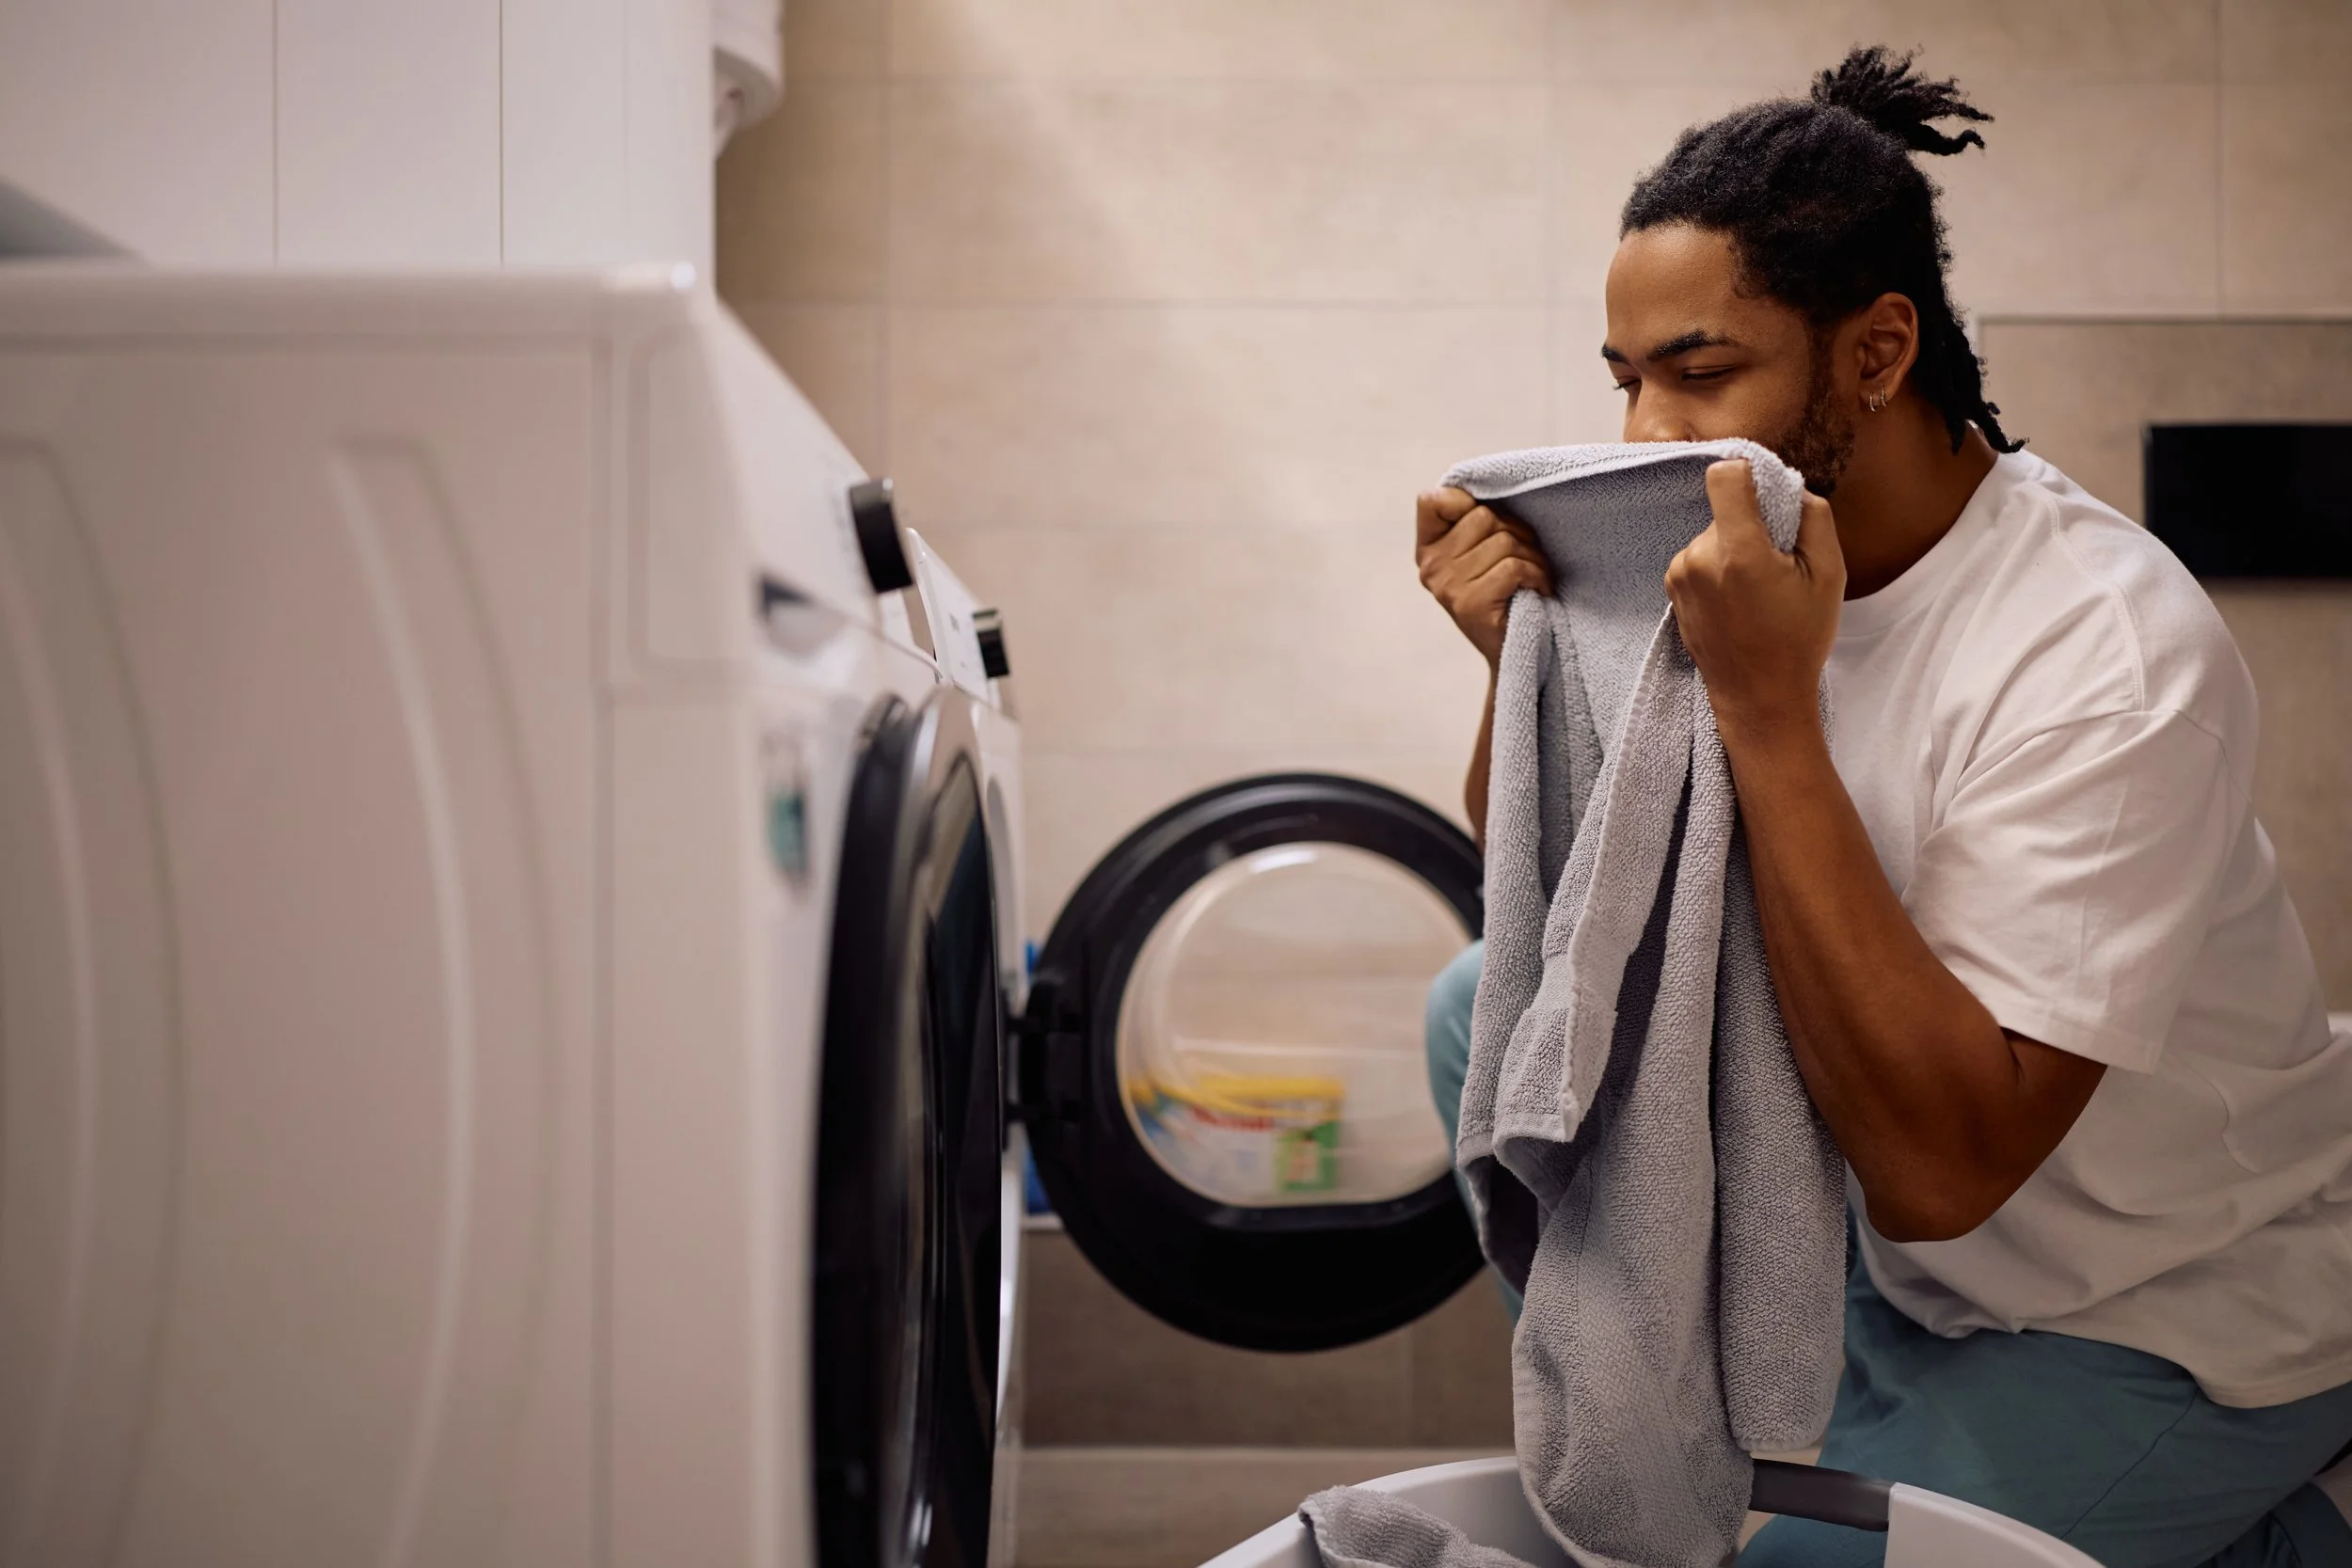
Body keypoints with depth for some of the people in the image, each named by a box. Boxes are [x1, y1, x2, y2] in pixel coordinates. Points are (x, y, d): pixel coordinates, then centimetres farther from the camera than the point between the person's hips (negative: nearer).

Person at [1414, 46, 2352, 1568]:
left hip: (2176, 1320, -6)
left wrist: (1768, 714, -37)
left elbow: (1935, 1171, -34)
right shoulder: (1742, 550, -8)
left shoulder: (2114, 657, -29)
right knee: (1493, 1007, -6)